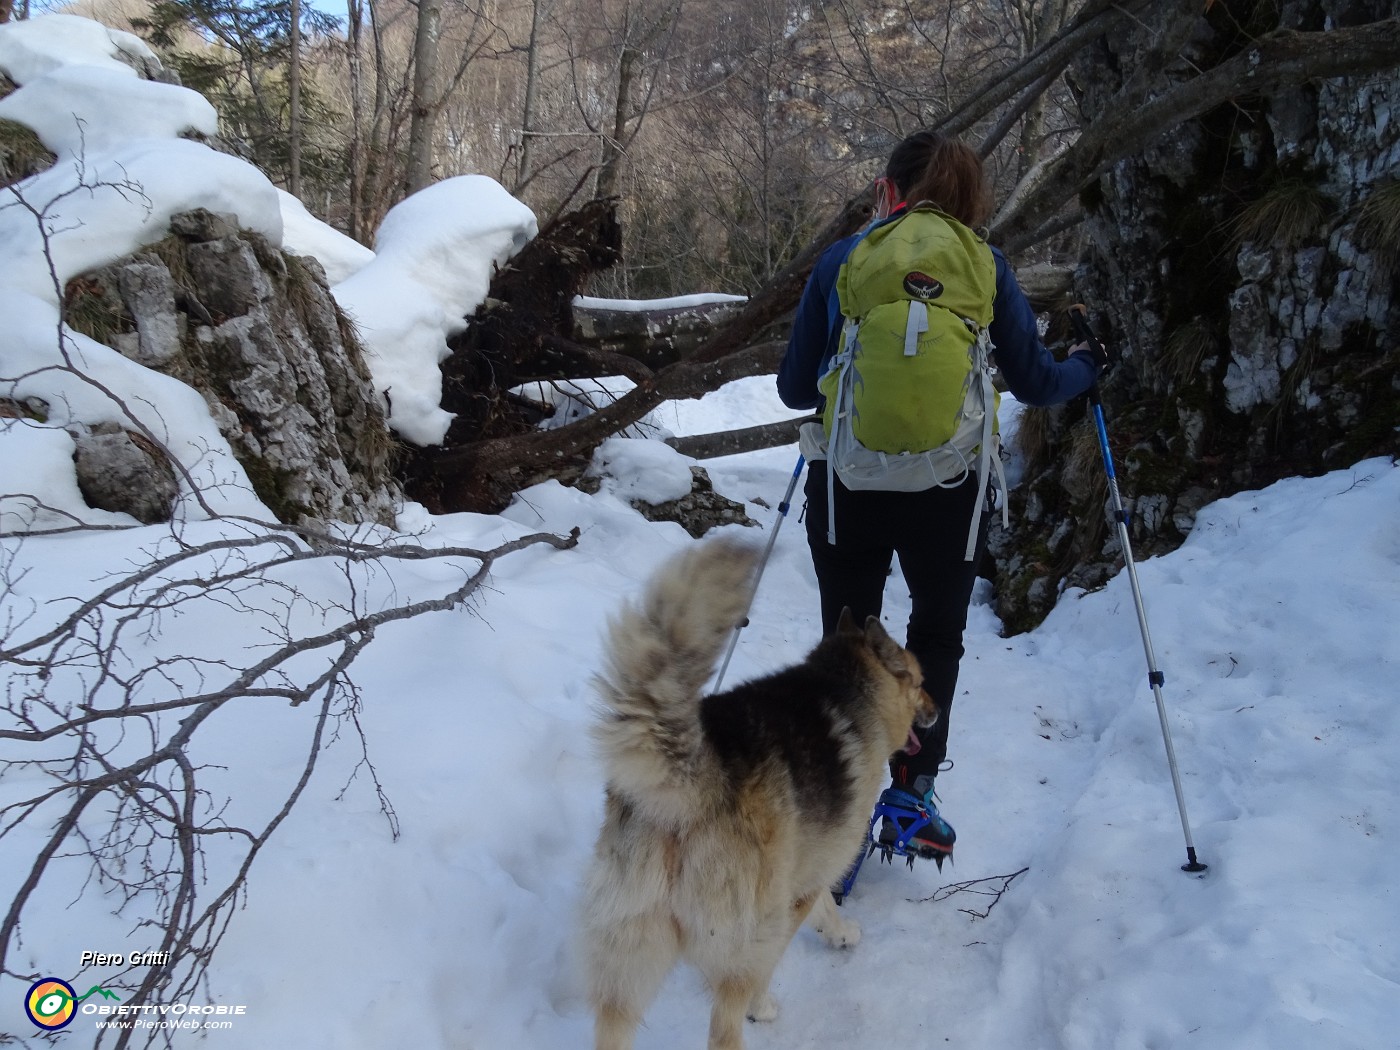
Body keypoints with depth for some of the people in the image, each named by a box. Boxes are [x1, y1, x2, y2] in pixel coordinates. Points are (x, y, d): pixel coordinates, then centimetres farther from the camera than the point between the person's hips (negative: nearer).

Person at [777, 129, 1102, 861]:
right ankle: (910, 796, 19)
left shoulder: (840, 260, 1)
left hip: (846, 486, 0)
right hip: (948, 490, 1)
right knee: (937, 633, 22)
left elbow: (795, 389, 3)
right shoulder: (985, 265, 2)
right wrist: (1085, 367, 25)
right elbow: (1033, 383, 3)